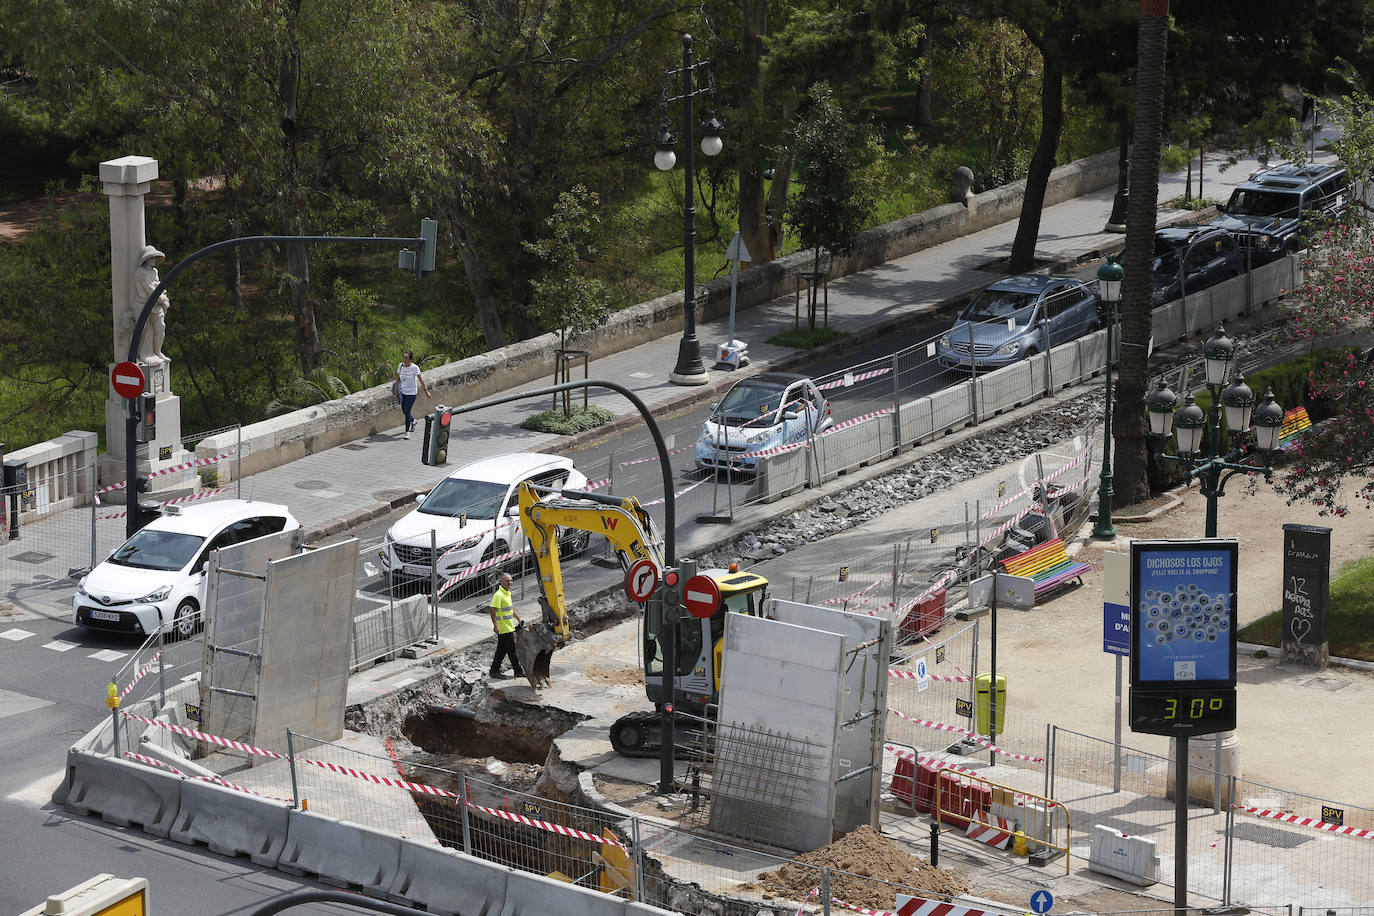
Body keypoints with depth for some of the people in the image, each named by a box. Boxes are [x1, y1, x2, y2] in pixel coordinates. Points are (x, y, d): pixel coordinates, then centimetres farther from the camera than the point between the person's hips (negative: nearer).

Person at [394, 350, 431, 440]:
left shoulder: (414, 368, -19)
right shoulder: (401, 365, -5)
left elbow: (421, 380, -12)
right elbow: (397, 378, 6)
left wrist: (426, 391, -6)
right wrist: (396, 390, 7)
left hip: (412, 393, -6)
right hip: (403, 392, 6)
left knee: (407, 411, -11)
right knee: (404, 411, 18)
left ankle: (407, 432, 0)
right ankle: (412, 421, 50)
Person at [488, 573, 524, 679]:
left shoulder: (507, 593, 13)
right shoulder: (498, 595, -18)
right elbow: (493, 611, -24)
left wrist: (518, 618, 32)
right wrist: (495, 626, -29)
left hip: (509, 627, 10)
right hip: (504, 629, -10)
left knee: (501, 651, 13)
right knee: (512, 651, -2)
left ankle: (494, 671, 18)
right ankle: (518, 671, 5)